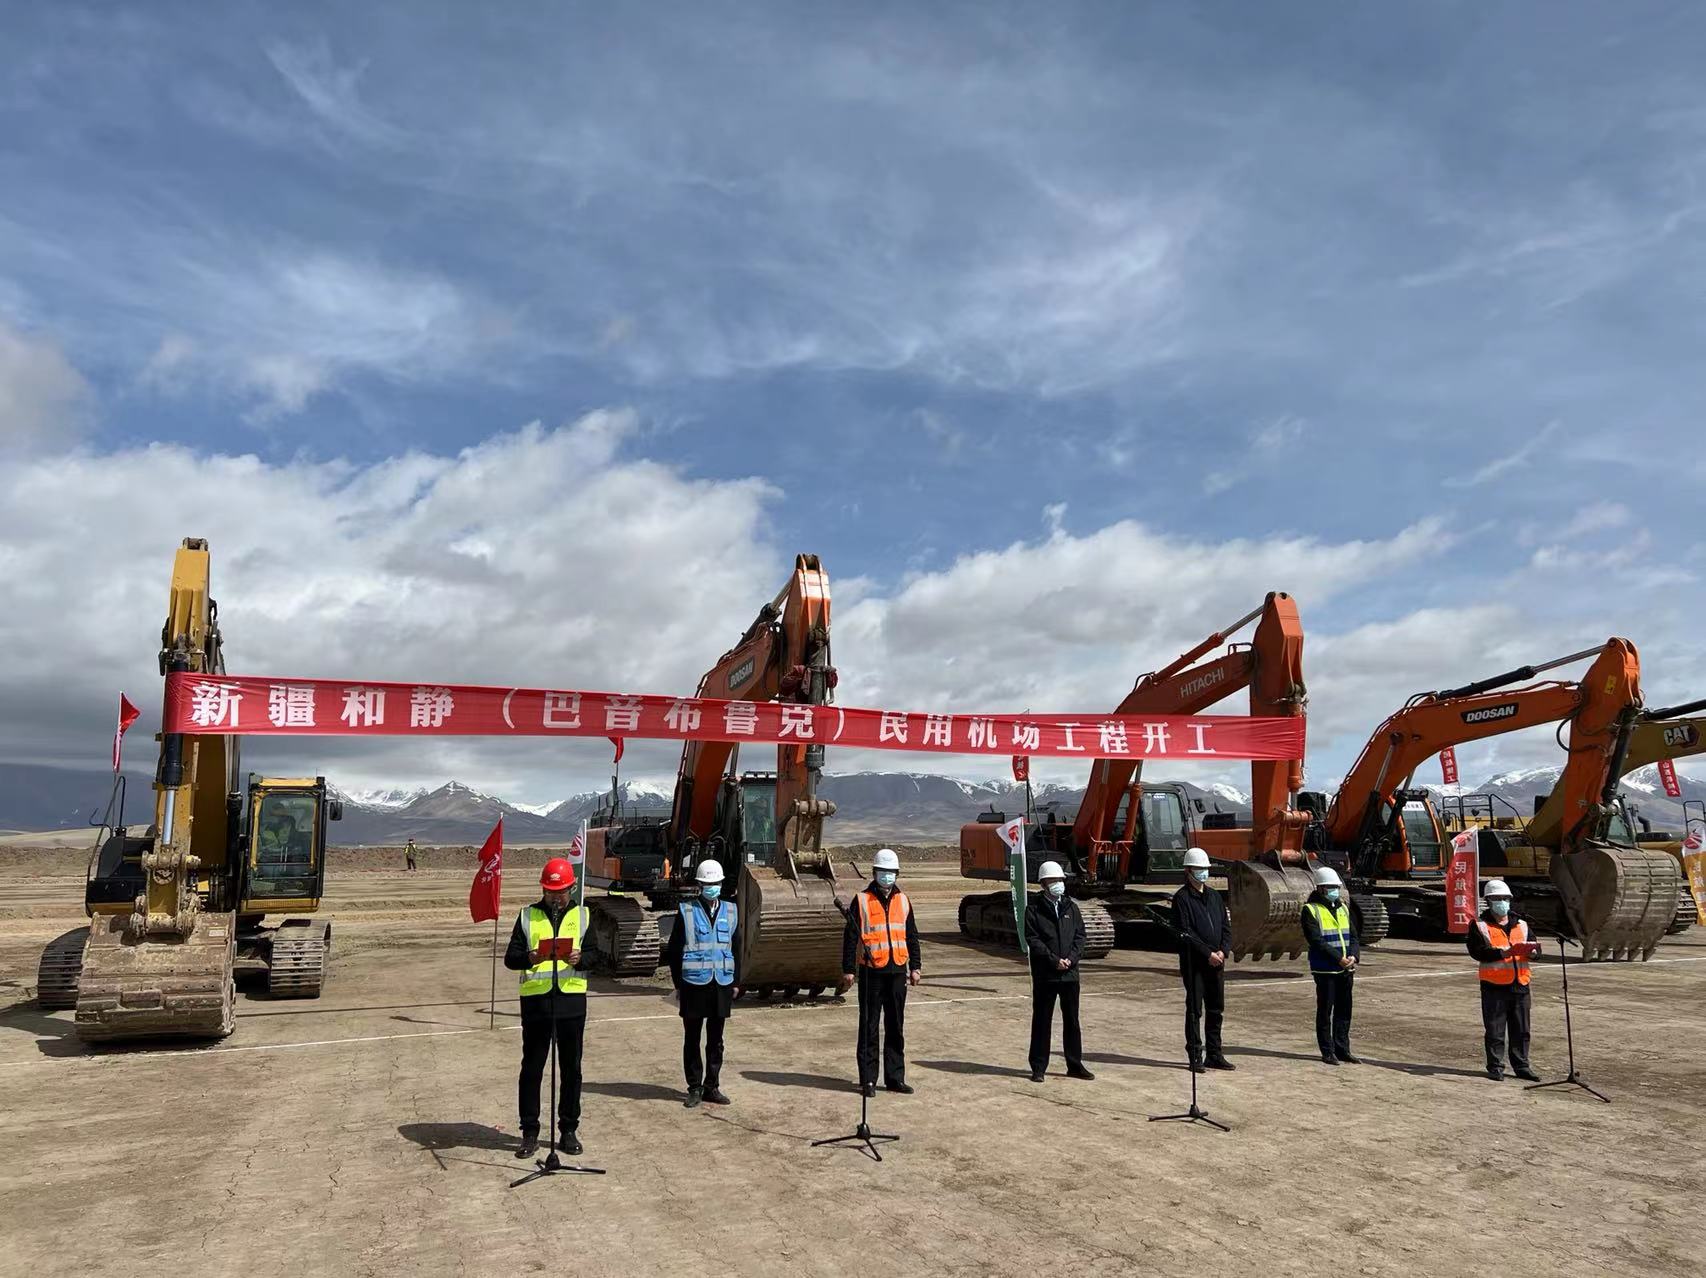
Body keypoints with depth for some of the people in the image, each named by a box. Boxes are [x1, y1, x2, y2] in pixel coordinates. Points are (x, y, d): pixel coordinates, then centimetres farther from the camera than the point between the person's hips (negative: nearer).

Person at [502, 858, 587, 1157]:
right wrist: (530, 958, -21)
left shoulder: (582, 915, 9)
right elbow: (510, 958, 0)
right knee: (531, 1067, 5)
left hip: (572, 998, 1)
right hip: (536, 998, -1)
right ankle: (529, 1132, 16)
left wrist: (580, 959, -16)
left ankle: (568, 1130, 19)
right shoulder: (527, 915, 6)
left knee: (571, 1068, 7)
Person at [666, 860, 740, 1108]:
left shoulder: (730, 911, 7)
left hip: (722, 984, 3)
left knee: (716, 1040, 11)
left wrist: (736, 982, 9)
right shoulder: (686, 910, -3)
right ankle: (694, 1088, 16)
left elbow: (736, 948, 12)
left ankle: (712, 1087, 21)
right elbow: (674, 949, -1)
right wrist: (678, 983, -3)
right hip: (694, 983, -3)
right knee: (692, 1039, 6)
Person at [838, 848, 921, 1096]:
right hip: (871, 972, -4)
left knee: (896, 1028, 10)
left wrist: (915, 967, 13)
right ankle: (868, 1079, 8)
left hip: (897, 971, 4)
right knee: (869, 1028, 1)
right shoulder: (862, 901, -2)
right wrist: (848, 970, -6)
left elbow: (911, 936, 17)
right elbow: (850, 937, -3)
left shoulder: (903, 901, 11)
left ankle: (895, 1077, 18)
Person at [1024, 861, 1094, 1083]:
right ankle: (1038, 1067, 12)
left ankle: (1075, 1065, 23)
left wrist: (1071, 958, -10)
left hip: (1070, 973, 4)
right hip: (1044, 975, -4)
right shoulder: (1033, 908, -4)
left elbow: (1080, 935, 5)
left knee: (1072, 1020, 12)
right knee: (1042, 1022, 4)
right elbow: (1032, 939, -10)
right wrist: (1054, 960, -16)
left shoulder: (1071, 906, 8)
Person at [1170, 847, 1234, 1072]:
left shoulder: (1214, 896, 14)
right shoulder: (1182, 898, -6)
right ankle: (1195, 1056, 4)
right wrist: (1208, 953, -16)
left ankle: (1214, 1055, 20)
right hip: (1193, 963, -6)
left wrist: (1223, 951, -4)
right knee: (1194, 1010, -1)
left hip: (1217, 962, 6)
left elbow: (1226, 926, 12)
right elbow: (1186, 932, -13)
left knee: (1216, 1011, 11)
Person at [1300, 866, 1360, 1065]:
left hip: (1346, 969, 6)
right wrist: (1339, 958, -20)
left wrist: (1353, 956, -9)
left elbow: (1353, 935, 10)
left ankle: (1342, 1050, 21)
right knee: (1325, 1011, 1)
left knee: (1344, 1011, 11)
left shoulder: (1343, 908, 14)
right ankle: (1327, 1052, 9)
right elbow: (1316, 940, -15)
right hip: (1325, 970, -6)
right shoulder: (1310, 910, -7)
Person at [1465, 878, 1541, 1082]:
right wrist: (1507, 952, -23)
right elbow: (1478, 952, -13)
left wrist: (1530, 949, -18)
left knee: (1521, 1030, 10)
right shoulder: (1480, 926, -1)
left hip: (1520, 985, 4)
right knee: (1494, 1031, 1)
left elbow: (1533, 947, 6)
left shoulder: (1521, 925, 15)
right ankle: (1495, 1067, 10)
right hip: (1494, 986, -4)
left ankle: (1521, 1066, 21)